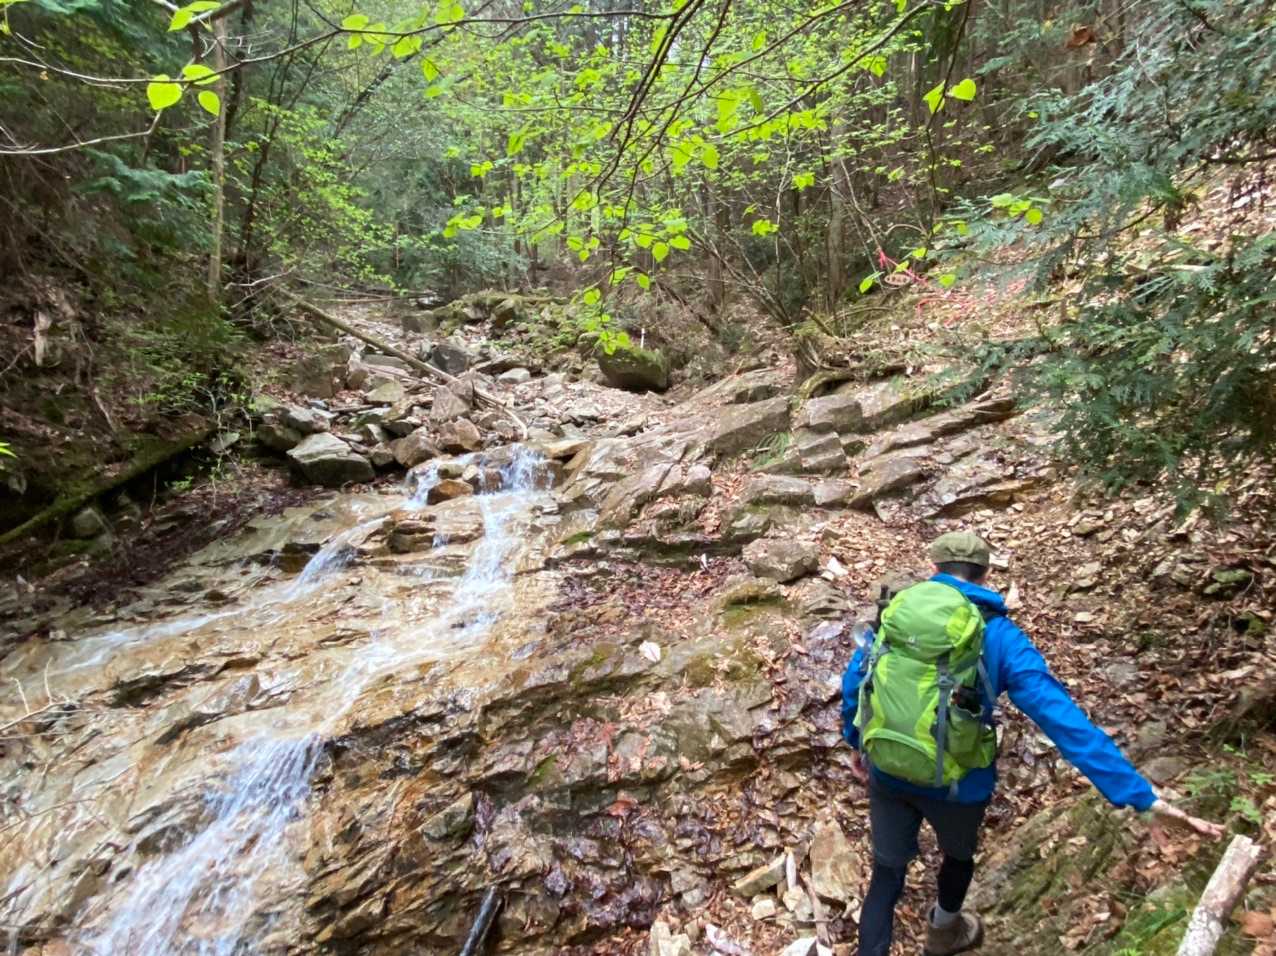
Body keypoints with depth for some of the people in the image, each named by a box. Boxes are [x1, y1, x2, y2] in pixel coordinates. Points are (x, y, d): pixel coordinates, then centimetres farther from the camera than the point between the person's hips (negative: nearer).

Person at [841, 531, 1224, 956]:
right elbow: (1064, 720, -20)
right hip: (956, 783, -1)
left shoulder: (898, 608, -6)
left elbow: (854, 681, -1)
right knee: (959, 856, 32)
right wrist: (1144, 796, -18)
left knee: (887, 874, 21)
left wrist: (857, 743, 15)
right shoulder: (1000, 637, -14)